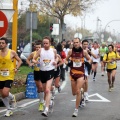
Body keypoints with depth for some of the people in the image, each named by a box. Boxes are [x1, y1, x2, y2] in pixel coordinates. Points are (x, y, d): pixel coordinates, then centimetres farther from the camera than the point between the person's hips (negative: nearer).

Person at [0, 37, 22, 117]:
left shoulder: (12, 52, -6)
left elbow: (20, 61, 4)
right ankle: (9, 110, 25)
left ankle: (12, 98, 17)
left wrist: (17, 68, -11)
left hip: (9, 76, -5)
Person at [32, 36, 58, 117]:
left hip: (50, 71, -3)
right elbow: (34, 59, 5)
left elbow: (56, 57, 20)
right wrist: (35, 62, -17)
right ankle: (49, 102, 42)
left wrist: (56, 61, -1)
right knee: (45, 91, 15)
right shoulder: (40, 50, 0)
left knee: (48, 90, -19)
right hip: (42, 71, 3)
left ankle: (46, 110, -25)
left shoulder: (53, 50, -1)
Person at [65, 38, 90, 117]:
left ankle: (76, 110, -6)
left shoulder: (84, 52, -3)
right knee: (74, 93, 11)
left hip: (81, 73, -2)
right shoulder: (71, 51, -1)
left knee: (78, 91, -13)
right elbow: (66, 59, 11)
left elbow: (89, 59, 11)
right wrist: (67, 63, -10)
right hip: (73, 73, 3)